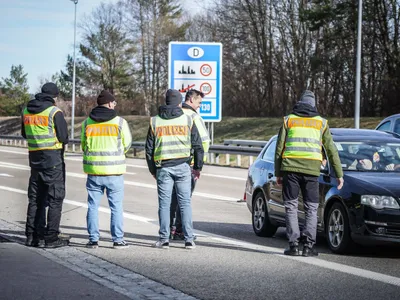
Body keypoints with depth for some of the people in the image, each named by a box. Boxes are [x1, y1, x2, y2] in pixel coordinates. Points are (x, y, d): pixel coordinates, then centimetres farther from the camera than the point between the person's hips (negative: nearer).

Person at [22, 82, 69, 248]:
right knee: (55, 199, 0)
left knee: (36, 198, 14)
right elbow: (63, 137, -12)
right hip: (53, 159, -6)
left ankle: (32, 235, 16)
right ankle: (51, 237, -2)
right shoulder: (54, 112, -12)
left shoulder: (26, 110, 6)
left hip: (35, 158, 6)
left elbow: (24, 134, 17)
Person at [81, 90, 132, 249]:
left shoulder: (87, 122, 3)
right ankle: (118, 239, 5)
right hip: (114, 171, -2)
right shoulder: (120, 122, -5)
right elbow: (127, 144, 4)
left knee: (93, 206, 9)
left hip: (93, 171, 2)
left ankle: (93, 239, 8)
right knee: (116, 206, 5)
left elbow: (83, 145, 11)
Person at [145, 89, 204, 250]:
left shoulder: (155, 121, 7)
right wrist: (198, 167, 13)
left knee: (164, 203, 5)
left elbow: (149, 148, 8)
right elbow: (198, 146, 4)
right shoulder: (187, 120, 5)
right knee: (185, 202, 2)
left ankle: (164, 239, 4)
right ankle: (189, 239, -1)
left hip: (163, 168, 0)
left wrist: (152, 170, 17)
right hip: (183, 166, 0)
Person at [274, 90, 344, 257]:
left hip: (290, 168, 0)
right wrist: (339, 174, 16)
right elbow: (331, 150, 13)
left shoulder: (288, 120, 12)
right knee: (311, 209, 7)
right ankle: (308, 246, -1)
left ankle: (293, 245, 0)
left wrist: (278, 173, 12)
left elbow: (279, 148, 8)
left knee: (291, 207, 6)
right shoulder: (321, 123, 14)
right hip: (311, 169, 0)